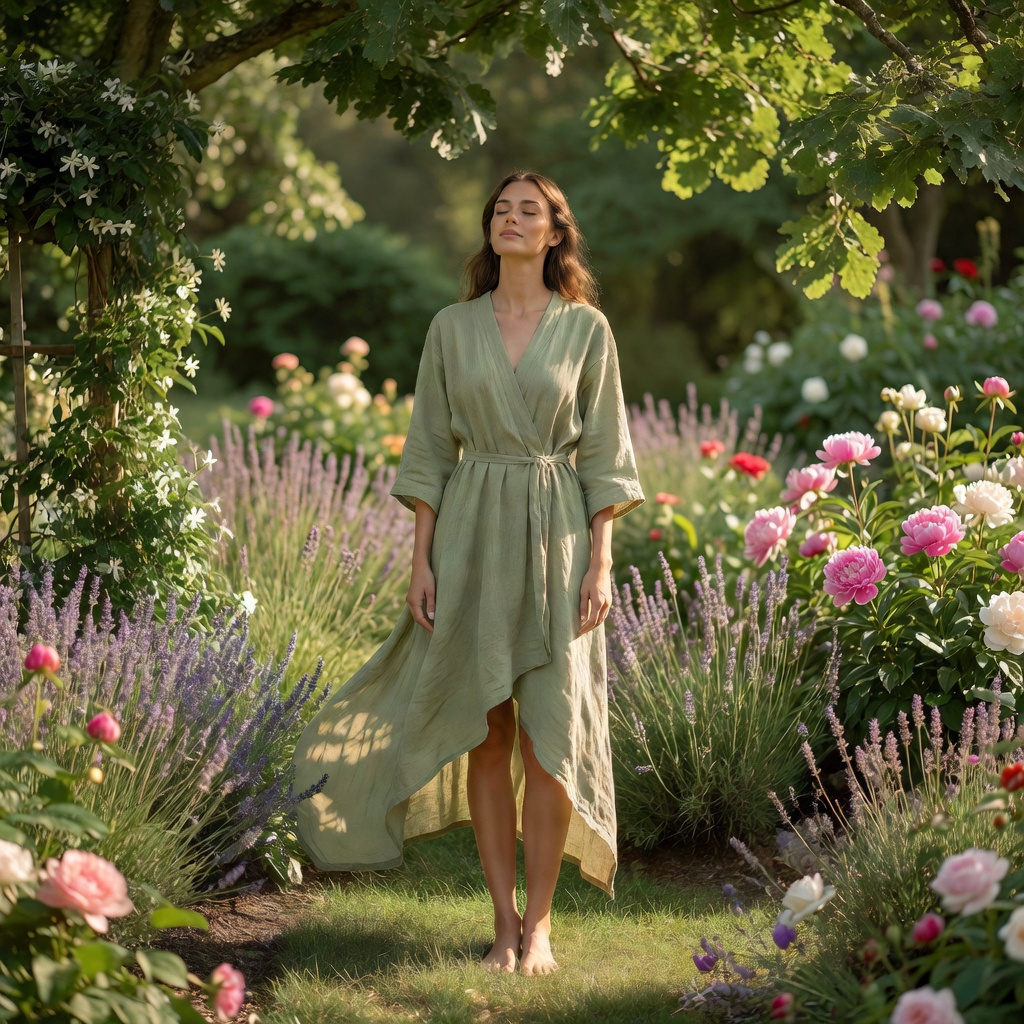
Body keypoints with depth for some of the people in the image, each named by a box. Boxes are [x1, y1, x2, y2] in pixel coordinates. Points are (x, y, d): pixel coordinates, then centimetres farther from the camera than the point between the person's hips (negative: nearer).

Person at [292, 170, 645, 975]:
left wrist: (601, 563, -6)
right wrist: (421, 561, 1)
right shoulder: (452, 329, 7)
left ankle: (540, 922, 4)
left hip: (556, 535, -1)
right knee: (486, 732, 2)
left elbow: (604, 454, 2)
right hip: (470, 534, 2)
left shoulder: (586, 329, 3)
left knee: (547, 732, -4)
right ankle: (504, 920, 9)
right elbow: (429, 450, 7)